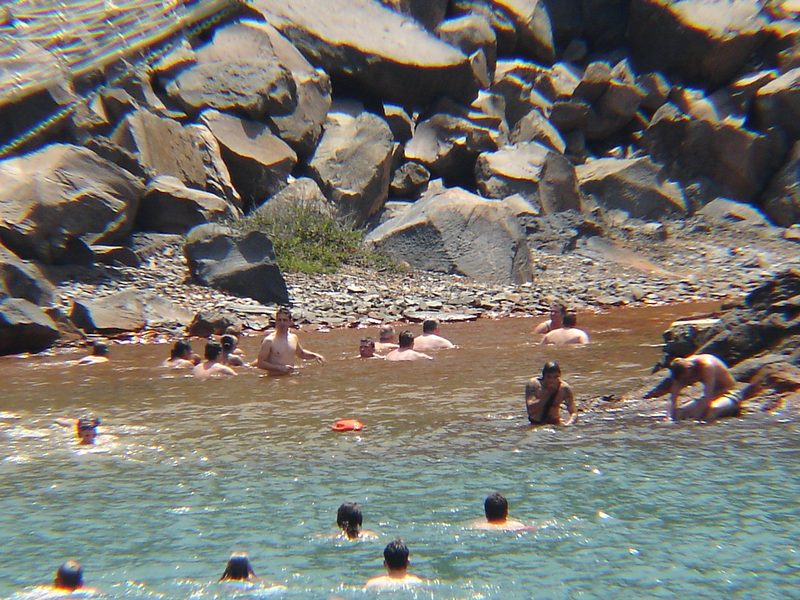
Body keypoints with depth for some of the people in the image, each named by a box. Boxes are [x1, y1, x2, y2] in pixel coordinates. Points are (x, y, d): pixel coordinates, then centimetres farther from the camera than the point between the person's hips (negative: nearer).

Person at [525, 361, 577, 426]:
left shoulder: (564, 388, -14)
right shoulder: (533, 384, -17)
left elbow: (573, 413, -13)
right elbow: (530, 410, -26)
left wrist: (569, 424, -35)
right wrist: (547, 393, -28)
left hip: (555, 423, 1)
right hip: (536, 424, -1)